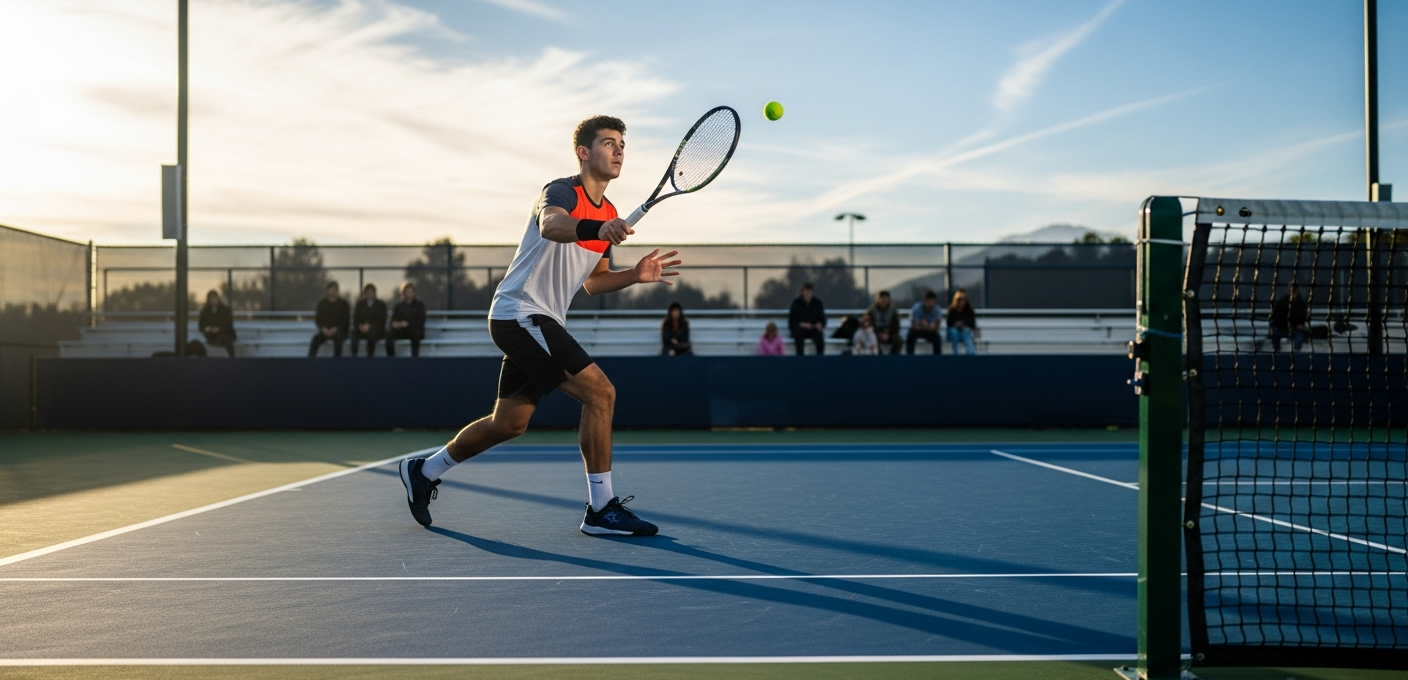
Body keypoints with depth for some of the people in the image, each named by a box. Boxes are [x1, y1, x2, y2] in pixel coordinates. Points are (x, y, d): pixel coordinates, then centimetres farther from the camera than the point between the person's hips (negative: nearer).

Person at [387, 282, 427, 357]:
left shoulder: (419, 305, 7)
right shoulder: (398, 306, 15)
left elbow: (421, 322, -5)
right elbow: (393, 321, 8)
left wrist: (408, 324, -22)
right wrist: (395, 324, -18)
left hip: (414, 330, -2)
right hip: (401, 331, 2)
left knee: (415, 332, -39)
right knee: (389, 334, -30)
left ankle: (414, 356, -37)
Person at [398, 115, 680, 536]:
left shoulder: (610, 215, 13)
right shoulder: (562, 192, -13)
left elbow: (593, 282, 19)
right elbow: (551, 224, -39)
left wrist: (635, 275, 2)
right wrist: (596, 228, -58)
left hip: (538, 322, 10)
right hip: (520, 313, -10)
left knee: (508, 423, 16)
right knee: (600, 393, -17)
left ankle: (423, 472, 33)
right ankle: (601, 510, -10)